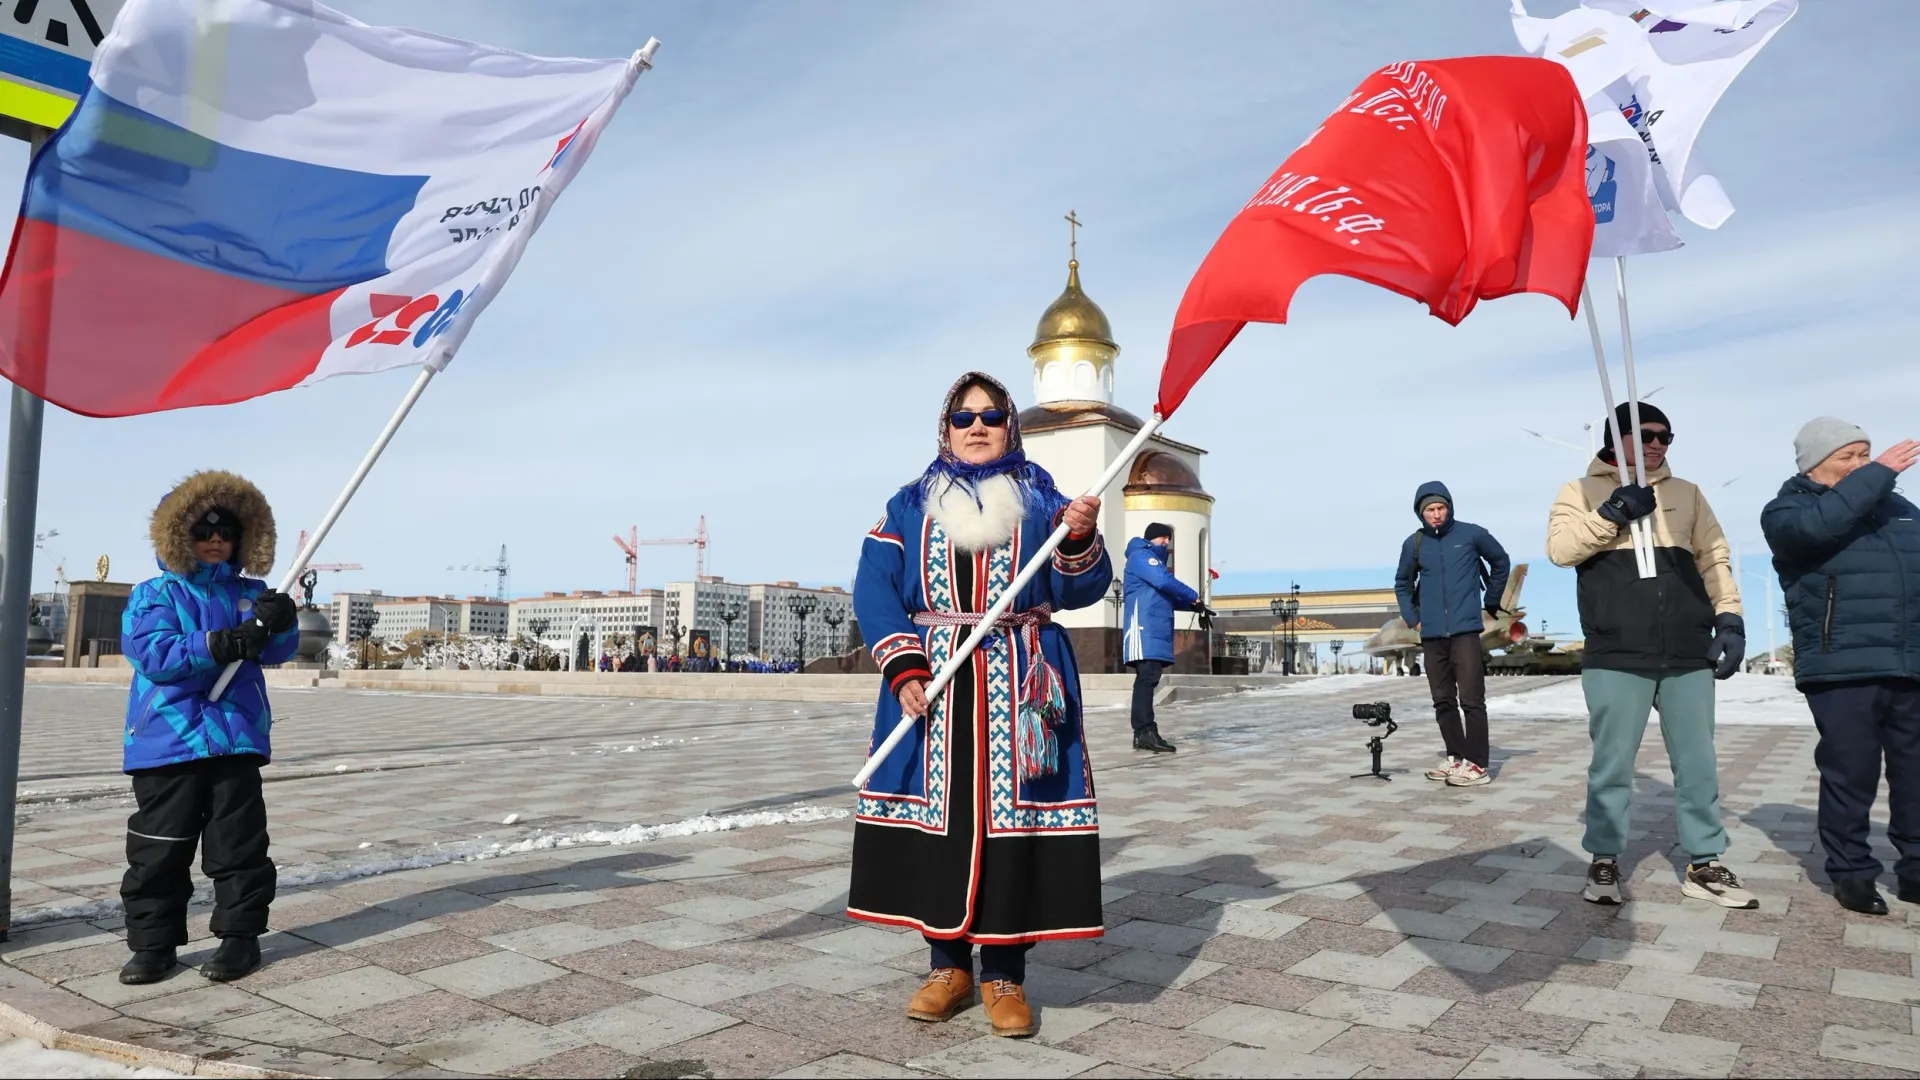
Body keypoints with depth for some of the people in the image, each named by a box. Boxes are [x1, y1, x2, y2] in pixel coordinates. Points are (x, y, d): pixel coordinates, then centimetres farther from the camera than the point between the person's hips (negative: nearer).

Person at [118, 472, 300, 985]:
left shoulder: (250, 594, 11)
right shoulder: (154, 595, 3)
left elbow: (277, 650, 0)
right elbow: (153, 655, -13)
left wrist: (281, 623, -24)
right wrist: (222, 644, -26)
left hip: (236, 737, 2)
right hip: (167, 741, -1)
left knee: (239, 845, 5)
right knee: (158, 849, 6)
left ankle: (240, 935, 14)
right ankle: (153, 942, 18)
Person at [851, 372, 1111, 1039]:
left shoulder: (1040, 500, 9)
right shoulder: (911, 505, 11)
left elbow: (1080, 590, 0)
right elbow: (874, 587, 1)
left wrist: (1081, 540, -21)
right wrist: (903, 668, -12)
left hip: (1019, 685, -1)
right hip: (932, 685, 1)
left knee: (1011, 817, -2)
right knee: (939, 815, 3)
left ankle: (1004, 971, 11)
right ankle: (948, 963, 19)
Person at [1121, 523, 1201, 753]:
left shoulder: (1154, 559, 30)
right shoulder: (1141, 556, -2)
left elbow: (1166, 598, 29)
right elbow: (1164, 581, -17)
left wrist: (1192, 606, 14)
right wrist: (1194, 597, -6)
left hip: (1155, 630, 10)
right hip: (1144, 628, -10)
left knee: (1148, 678, 6)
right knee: (1147, 678, -17)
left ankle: (1142, 733, 6)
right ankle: (1146, 731, -22)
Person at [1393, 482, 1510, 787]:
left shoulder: (1472, 534, -2)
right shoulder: (1414, 544, 5)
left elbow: (1501, 562, 14)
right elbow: (1402, 584, 20)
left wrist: (1491, 604, 14)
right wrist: (1412, 618, 11)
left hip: (1466, 631, -4)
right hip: (1432, 635, 4)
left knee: (1471, 699, -7)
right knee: (1443, 701, 10)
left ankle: (1477, 764, -2)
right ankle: (1456, 757, 20)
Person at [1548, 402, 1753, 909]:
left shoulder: (1686, 494, 17)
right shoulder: (1582, 491, 7)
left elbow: (1714, 559, 12)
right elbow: (1560, 549, -7)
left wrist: (1729, 619, 2)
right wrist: (1612, 515, -16)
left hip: (1689, 656, 4)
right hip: (1617, 657, -3)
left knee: (1698, 764, 9)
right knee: (1612, 764, 2)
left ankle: (1704, 865, 21)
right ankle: (1604, 861, 15)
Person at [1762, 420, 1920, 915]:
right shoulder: (1787, 511, -1)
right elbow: (1817, 525, -24)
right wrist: (1879, 473, -19)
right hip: (1843, 671, -6)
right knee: (1851, 774, -2)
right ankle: (1852, 872, 11)